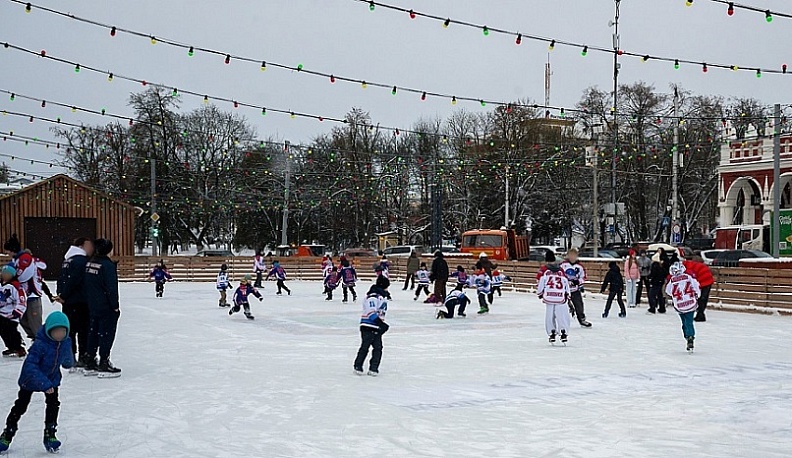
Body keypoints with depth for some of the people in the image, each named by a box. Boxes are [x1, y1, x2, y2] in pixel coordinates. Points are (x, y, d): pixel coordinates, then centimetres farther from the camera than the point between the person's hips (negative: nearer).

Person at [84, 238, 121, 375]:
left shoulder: (90, 263, 8)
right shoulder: (108, 265, -18)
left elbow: (87, 285, 14)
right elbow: (111, 288, -19)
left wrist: (90, 301, 20)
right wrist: (115, 305, -12)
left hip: (93, 306, 9)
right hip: (106, 306, -9)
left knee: (94, 332, 15)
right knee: (107, 333, -2)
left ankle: (90, 363, 20)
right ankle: (104, 363, -1)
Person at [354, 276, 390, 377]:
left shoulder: (383, 296, 14)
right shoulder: (372, 296, -17)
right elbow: (371, 313, -25)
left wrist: (382, 325, 20)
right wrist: (382, 324, -26)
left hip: (377, 327, 9)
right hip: (368, 326, -8)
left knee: (378, 348, 4)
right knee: (365, 347, 0)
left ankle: (373, 368, 11)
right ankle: (358, 367, 14)